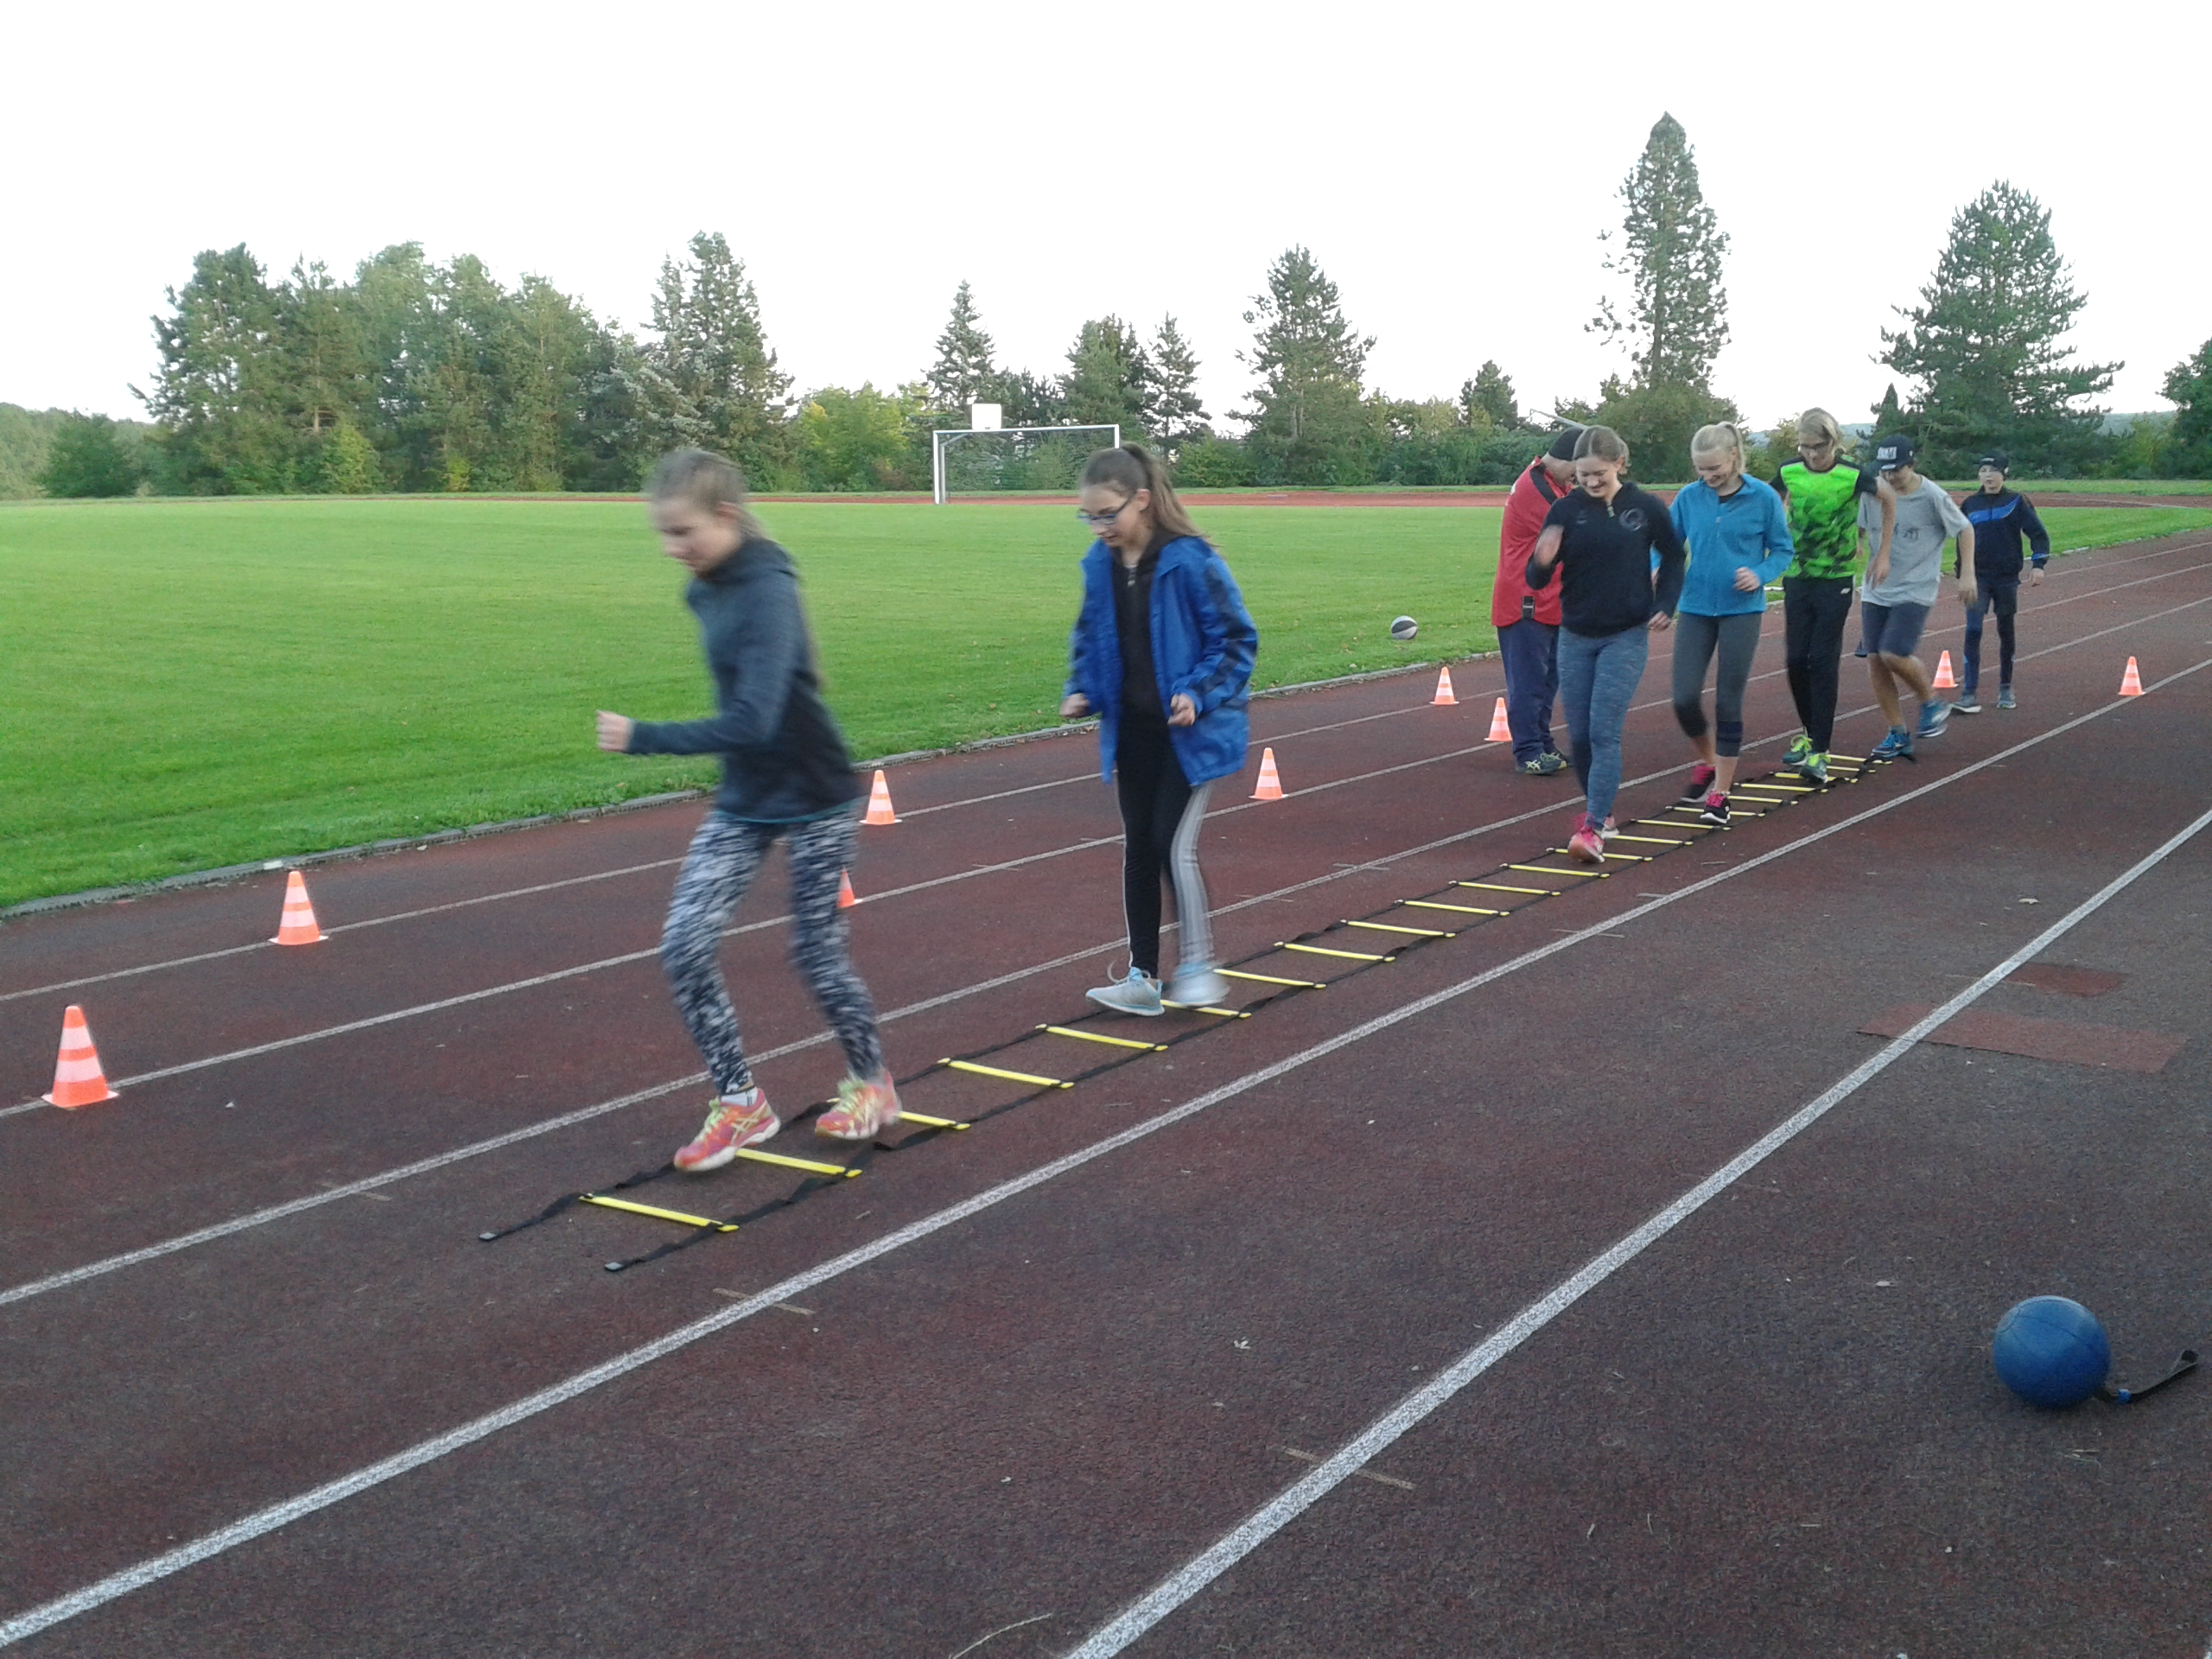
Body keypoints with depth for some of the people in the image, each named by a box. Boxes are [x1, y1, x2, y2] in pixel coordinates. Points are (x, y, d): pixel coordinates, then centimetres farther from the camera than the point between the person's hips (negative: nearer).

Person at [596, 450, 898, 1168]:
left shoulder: (766, 590, -24)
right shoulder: (709, 589, 1)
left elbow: (750, 721, -32)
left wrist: (641, 737, -30)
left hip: (812, 799, -7)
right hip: (744, 801, 7)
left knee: (817, 952, 6)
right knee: (685, 944, -4)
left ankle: (871, 1083, 33)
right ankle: (740, 1102, 12)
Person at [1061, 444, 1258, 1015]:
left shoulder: (1190, 560, -18)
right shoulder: (1100, 564, -1)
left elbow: (1237, 639, -11)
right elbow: (1089, 637, 14)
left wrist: (1200, 694, -22)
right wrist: (1080, 690, -1)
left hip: (1188, 731, -6)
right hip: (1131, 729, 6)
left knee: (1173, 843, -9)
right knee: (1138, 846, 9)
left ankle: (1198, 966, 9)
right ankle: (1142, 977, 17)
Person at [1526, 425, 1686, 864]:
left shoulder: (1646, 507, -6)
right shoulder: (1565, 510, -4)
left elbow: (1673, 557, 11)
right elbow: (1537, 580, -5)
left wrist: (1665, 604, -1)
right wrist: (1542, 561, -27)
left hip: (1626, 636, -3)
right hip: (1575, 637, 3)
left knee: (1604, 731, -11)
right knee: (1579, 734, 7)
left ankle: (1594, 828, -12)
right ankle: (1599, 807, 29)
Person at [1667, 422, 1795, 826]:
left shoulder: (1763, 498, -5)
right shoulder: (1689, 498, 1)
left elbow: (1783, 549, 2)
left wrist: (1761, 574, -17)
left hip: (1742, 611, -2)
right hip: (1695, 608, 2)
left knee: (1728, 704, 1)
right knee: (1685, 698, -4)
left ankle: (1719, 794, 13)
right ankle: (1708, 763, 27)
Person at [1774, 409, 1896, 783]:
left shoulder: (1854, 476, -12)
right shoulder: (1790, 472, -3)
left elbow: (1890, 500, 6)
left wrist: (1883, 553, 10)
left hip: (1836, 581, -4)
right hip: (1796, 579, 4)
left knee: (1823, 664, -7)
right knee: (1795, 660, 4)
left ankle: (1819, 751, -3)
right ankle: (1809, 733, 24)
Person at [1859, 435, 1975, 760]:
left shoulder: (1933, 496, -10)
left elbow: (1965, 530, 1)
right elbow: (1858, 530, 16)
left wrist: (1967, 574, -3)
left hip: (1916, 591, -5)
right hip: (1877, 591, 5)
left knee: (1894, 654, -19)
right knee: (1874, 661, 0)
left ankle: (1933, 704, 10)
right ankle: (1898, 735, 12)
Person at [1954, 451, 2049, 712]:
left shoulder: (2016, 501, -2)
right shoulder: (1970, 504, 5)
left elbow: (2038, 533, -3)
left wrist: (2039, 564, -16)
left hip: (2007, 578, -1)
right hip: (1978, 578, 1)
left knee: (2006, 632, 10)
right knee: (1972, 631, -12)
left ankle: (2006, 689, 25)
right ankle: (1969, 696, -15)